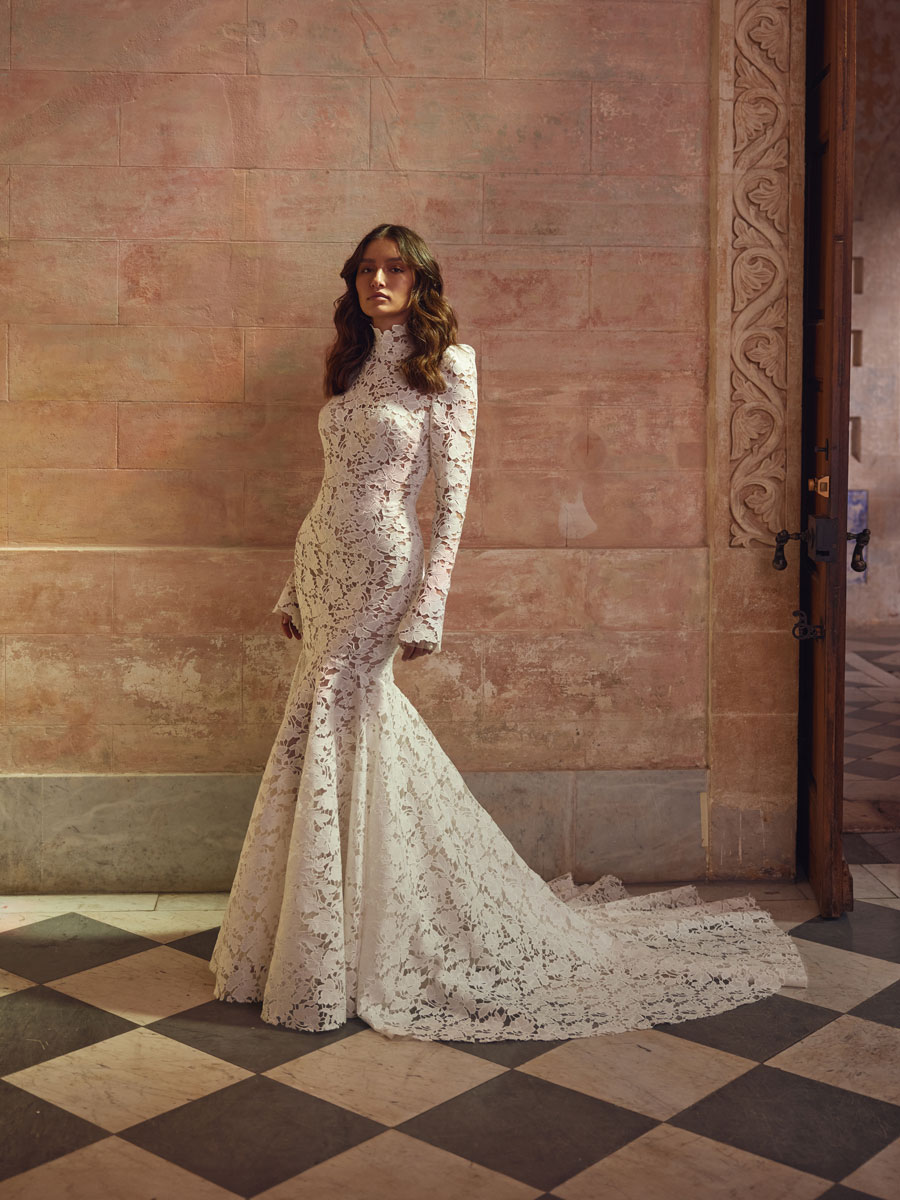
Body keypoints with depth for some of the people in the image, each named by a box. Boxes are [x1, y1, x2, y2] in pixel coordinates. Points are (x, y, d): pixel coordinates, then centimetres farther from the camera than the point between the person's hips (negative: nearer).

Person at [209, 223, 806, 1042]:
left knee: (329, 730, -5)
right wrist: (296, 591, 15)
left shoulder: (446, 366, -6)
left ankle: (323, 969, 9)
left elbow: (454, 495, -10)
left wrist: (425, 607, -17)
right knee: (349, 728, 8)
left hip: (382, 567, -7)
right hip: (323, 561, 7)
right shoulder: (351, 363, 14)